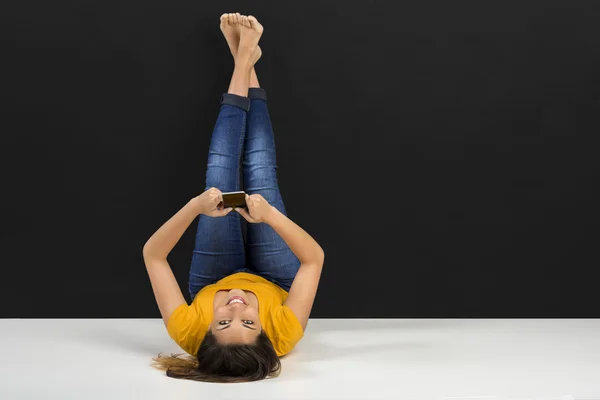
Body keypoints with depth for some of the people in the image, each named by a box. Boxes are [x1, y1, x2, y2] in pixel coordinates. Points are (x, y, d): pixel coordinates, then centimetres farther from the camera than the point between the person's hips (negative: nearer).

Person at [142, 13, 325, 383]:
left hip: (213, 287, 1)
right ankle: (246, 63, 24)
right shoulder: (283, 333, -48)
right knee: (259, 175, 2)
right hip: (276, 288, 0)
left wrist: (194, 207, -52)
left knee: (220, 176, 0)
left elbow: (152, 254, -36)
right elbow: (315, 257, -38)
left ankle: (244, 60, 21)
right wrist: (271, 216, -55)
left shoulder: (189, 332, -46)